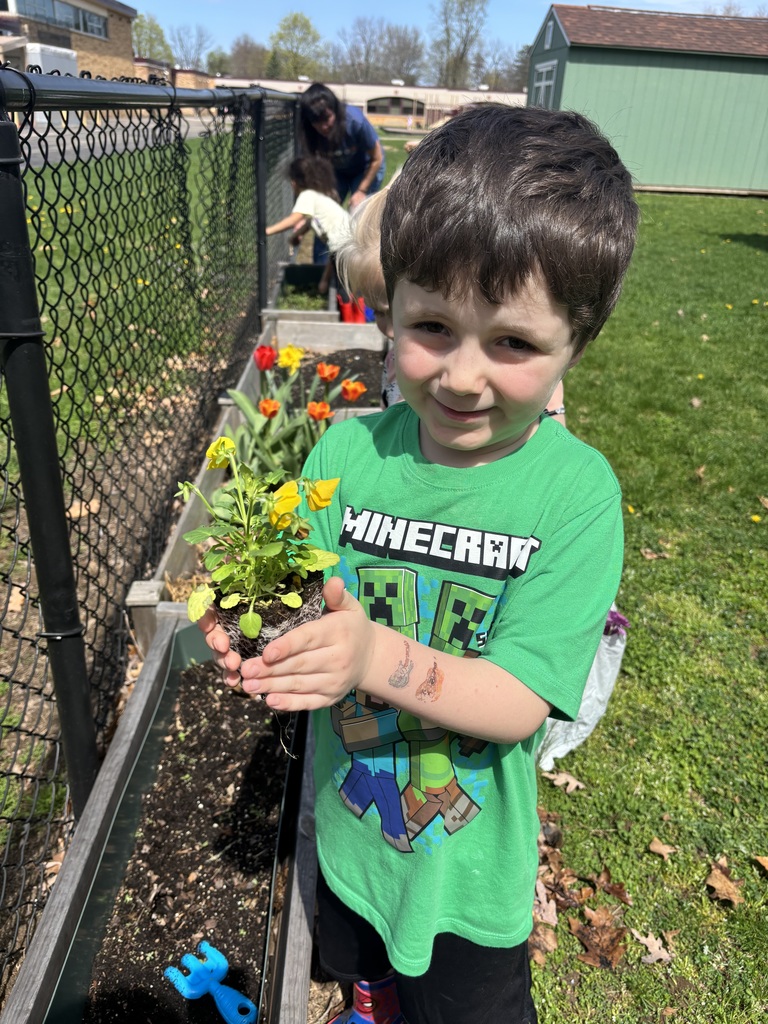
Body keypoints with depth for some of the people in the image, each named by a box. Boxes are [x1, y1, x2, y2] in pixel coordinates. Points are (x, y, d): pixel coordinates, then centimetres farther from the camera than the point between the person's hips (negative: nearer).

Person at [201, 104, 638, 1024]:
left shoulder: (576, 492, -25)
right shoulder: (348, 449, -16)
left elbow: (519, 701, -26)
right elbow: (306, 605, -11)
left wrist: (380, 657, -40)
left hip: (468, 861, -3)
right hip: (348, 824, 4)